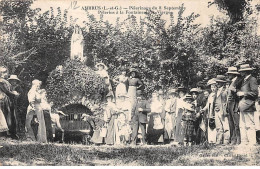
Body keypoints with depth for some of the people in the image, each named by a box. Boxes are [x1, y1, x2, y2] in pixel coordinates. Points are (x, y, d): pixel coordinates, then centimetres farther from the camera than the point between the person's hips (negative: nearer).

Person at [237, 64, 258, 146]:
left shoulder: (252, 79, -7)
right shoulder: (244, 80, 21)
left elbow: (255, 93, -14)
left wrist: (243, 93, -13)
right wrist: (238, 92, 6)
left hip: (248, 106, -10)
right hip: (243, 106, 10)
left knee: (249, 125, -8)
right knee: (242, 126, 10)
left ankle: (252, 143, -5)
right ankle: (244, 143, 15)